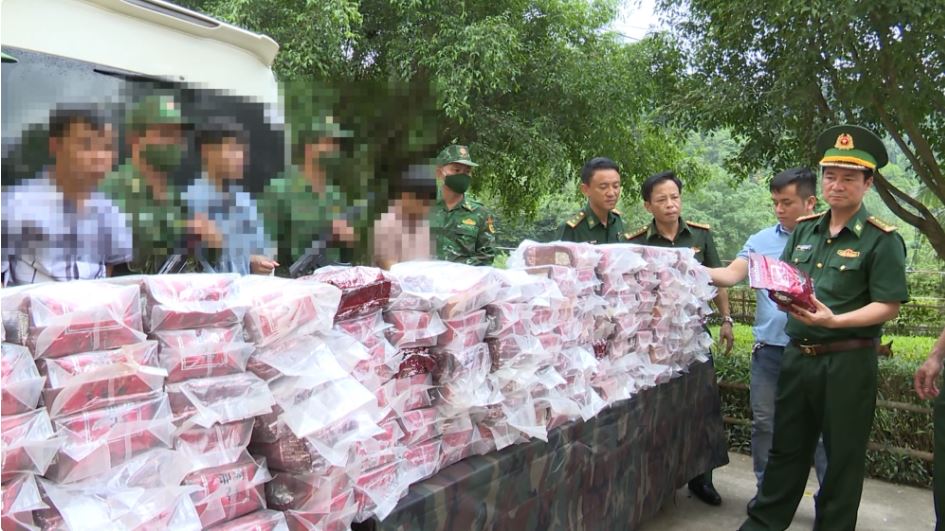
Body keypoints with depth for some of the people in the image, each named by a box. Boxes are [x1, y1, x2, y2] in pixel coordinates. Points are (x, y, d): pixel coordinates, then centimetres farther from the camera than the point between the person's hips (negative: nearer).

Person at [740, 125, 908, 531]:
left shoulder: (881, 239, -8)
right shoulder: (803, 231, 9)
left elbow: (888, 306, -13)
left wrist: (835, 320, -27)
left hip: (848, 362, -5)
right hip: (796, 356, 6)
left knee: (842, 456, 10)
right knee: (786, 447, 16)